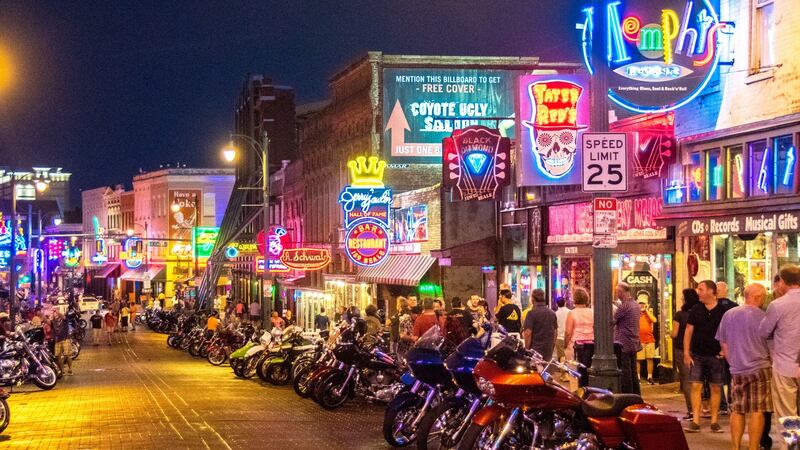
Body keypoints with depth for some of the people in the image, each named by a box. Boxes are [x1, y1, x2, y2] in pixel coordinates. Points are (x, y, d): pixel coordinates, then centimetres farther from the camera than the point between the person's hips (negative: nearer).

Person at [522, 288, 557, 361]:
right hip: (548, 351, 5)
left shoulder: (532, 313, -10)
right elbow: (555, 332, 15)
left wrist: (527, 349, -8)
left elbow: (528, 333, -14)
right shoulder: (552, 313, 9)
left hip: (536, 349, -5)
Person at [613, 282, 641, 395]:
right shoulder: (635, 304, 12)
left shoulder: (624, 306, -17)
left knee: (625, 373, -4)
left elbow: (611, 321, -14)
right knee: (633, 372, 14)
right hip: (634, 344, 9)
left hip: (624, 344, -9)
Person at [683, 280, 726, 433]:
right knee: (696, 386, -4)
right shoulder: (695, 310, 3)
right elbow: (689, 331, 3)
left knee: (716, 388, 4)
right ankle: (695, 422, -3)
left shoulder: (723, 311, -2)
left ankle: (714, 422, 13)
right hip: (697, 355, 1)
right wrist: (686, 353, -3)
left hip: (715, 356, -1)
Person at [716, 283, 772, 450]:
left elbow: (724, 345, 12)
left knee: (737, 411, 11)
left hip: (736, 370, 4)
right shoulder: (762, 316, -9)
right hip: (759, 368, -4)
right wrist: (769, 361, 16)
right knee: (757, 412, 0)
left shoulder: (728, 314, 5)